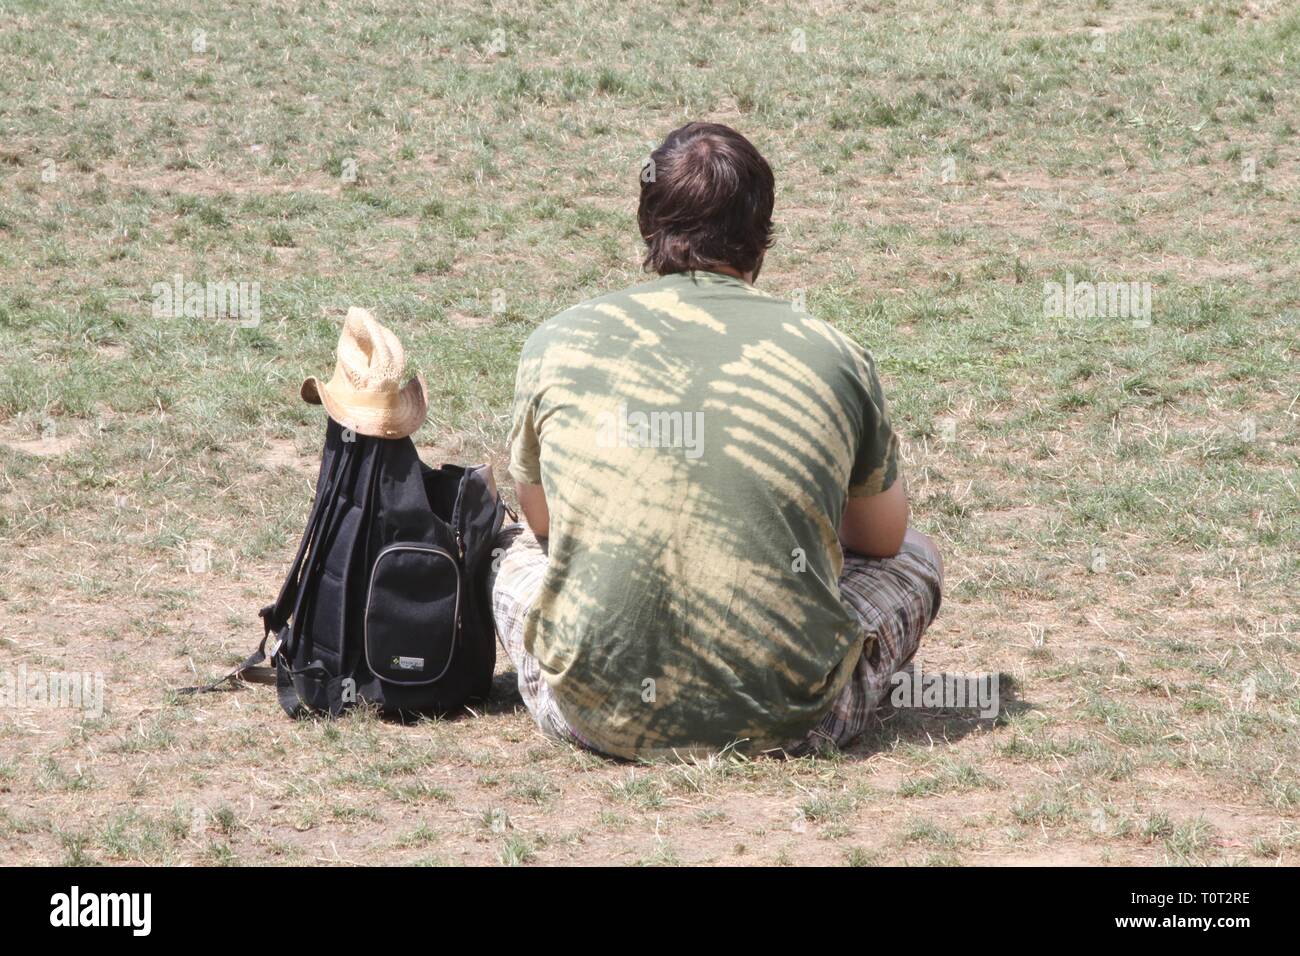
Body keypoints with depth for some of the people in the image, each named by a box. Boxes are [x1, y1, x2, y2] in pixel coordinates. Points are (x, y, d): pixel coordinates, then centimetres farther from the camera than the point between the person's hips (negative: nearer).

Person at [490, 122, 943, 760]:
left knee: (518, 548, 33)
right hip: (784, 724, 0)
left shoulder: (557, 343, 0)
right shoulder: (832, 356, -1)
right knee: (914, 556, 27)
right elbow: (883, 536, 18)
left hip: (598, 717, 1)